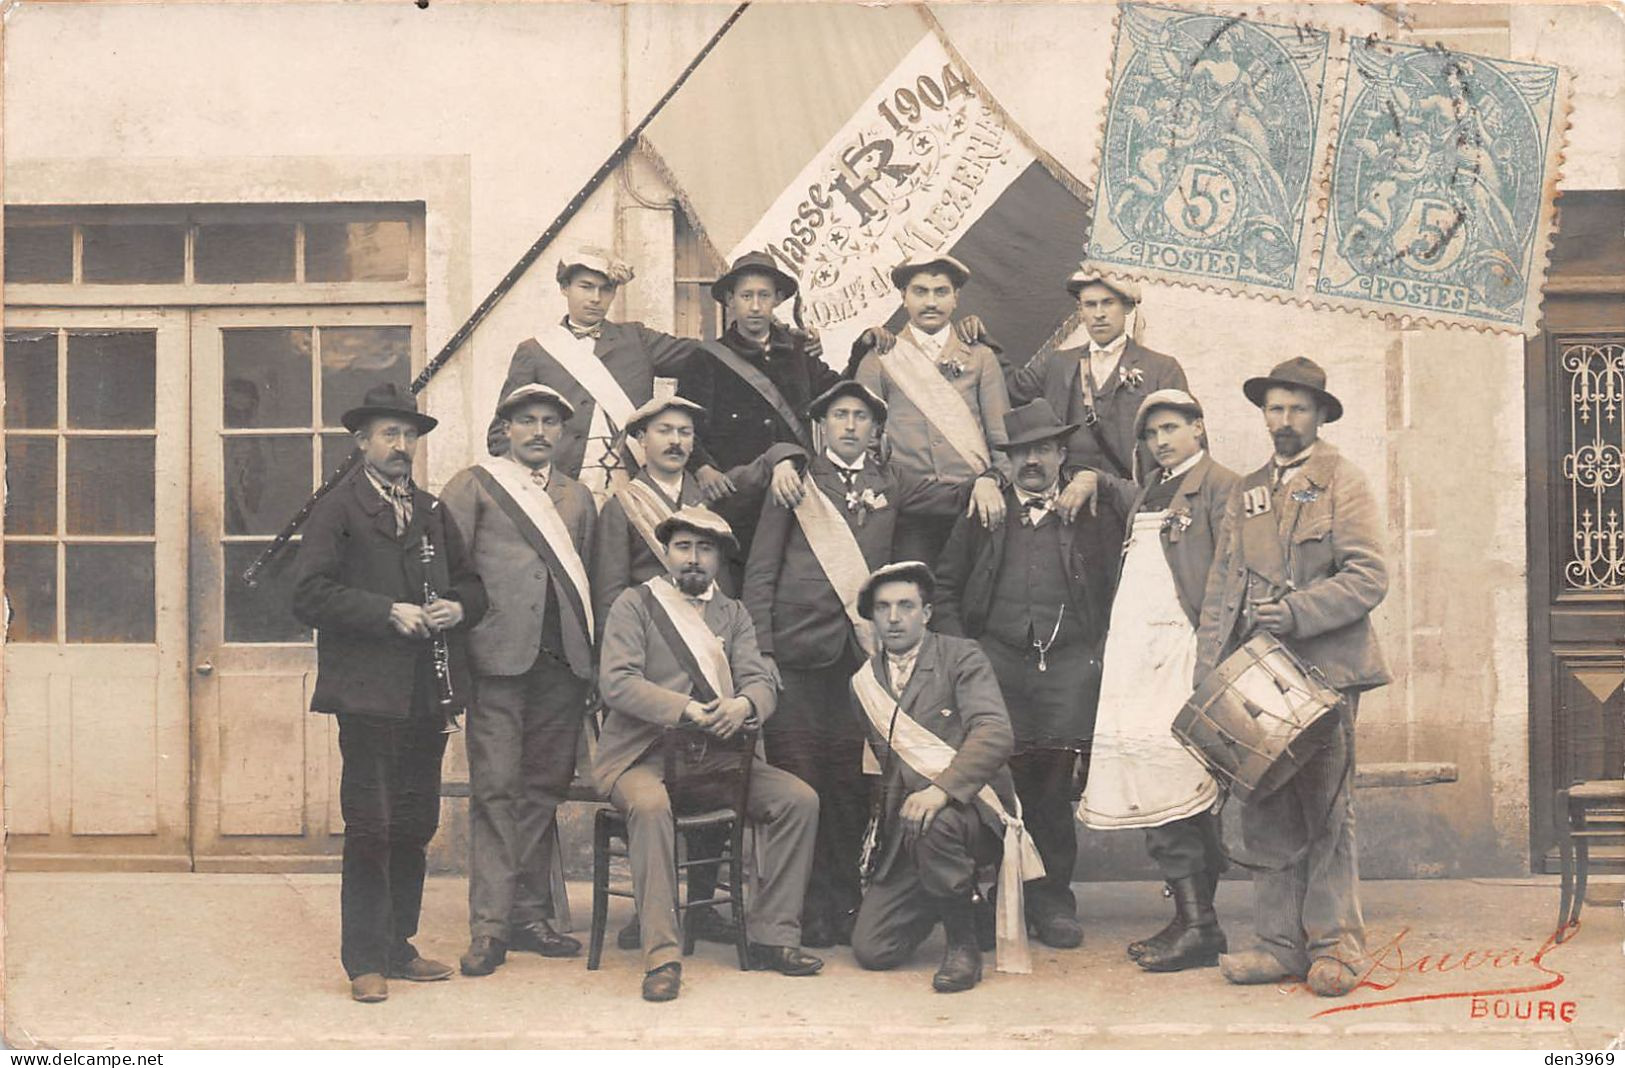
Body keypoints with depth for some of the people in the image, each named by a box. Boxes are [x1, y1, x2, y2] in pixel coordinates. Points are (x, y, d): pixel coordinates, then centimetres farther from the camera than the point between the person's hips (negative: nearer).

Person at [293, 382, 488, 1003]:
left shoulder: (432, 512, 18)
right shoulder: (338, 510, -1)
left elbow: (471, 583, 23)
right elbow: (309, 595, -11)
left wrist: (458, 608, 0)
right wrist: (388, 613, -17)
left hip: (428, 695, 6)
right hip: (369, 691, -6)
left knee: (415, 827, 11)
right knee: (370, 828, -4)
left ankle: (398, 947, 22)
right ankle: (365, 960, 4)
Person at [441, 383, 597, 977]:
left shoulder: (577, 497, 20)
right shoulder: (472, 487, 8)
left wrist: (591, 653, 9)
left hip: (563, 661, 4)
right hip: (499, 658, -4)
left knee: (544, 789, 7)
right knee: (496, 789, -8)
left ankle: (529, 913, 14)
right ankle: (489, 925, -6)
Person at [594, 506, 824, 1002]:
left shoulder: (732, 614, 19)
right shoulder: (634, 604, 5)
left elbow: (761, 681, 6)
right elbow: (616, 682, -10)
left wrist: (743, 705, -20)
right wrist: (685, 710, -23)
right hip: (642, 752, -4)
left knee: (800, 799, -15)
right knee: (650, 805, -37)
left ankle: (772, 935, -7)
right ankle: (661, 956, -34)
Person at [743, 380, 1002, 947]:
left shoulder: (890, 484, 19)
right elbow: (761, 571, 6)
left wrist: (984, 481, -7)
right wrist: (760, 649, -4)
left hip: (862, 648, 2)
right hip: (800, 646, -2)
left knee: (852, 781, -1)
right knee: (797, 777, -5)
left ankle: (848, 904, 7)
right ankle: (803, 909, 1)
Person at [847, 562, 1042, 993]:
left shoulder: (961, 657, -3)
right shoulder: (864, 682, 13)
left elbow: (995, 734, -18)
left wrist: (942, 788, -31)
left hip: (972, 811, -5)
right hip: (903, 827, 5)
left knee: (932, 825, -40)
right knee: (872, 951, -8)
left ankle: (964, 942, -13)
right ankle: (959, 894, 23)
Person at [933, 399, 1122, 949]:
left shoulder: (1093, 517, 12)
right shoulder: (983, 515, 14)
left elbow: (1117, 589, 12)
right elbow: (946, 587, 15)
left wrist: (1100, 654, 2)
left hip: (1070, 667, 0)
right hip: (997, 664, 0)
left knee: (1055, 784, -4)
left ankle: (1052, 901, 8)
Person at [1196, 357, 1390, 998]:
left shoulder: (1343, 484, 3)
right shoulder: (1244, 495, 18)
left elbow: (1369, 578, -7)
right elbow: (1221, 591, 15)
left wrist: (1294, 612, -17)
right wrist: (1207, 675, 6)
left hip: (1325, 669, -4)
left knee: (1326, 813, -4)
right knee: (1268, 817, 3)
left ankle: (1334, 946, 3)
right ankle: (1282, 943, 8)